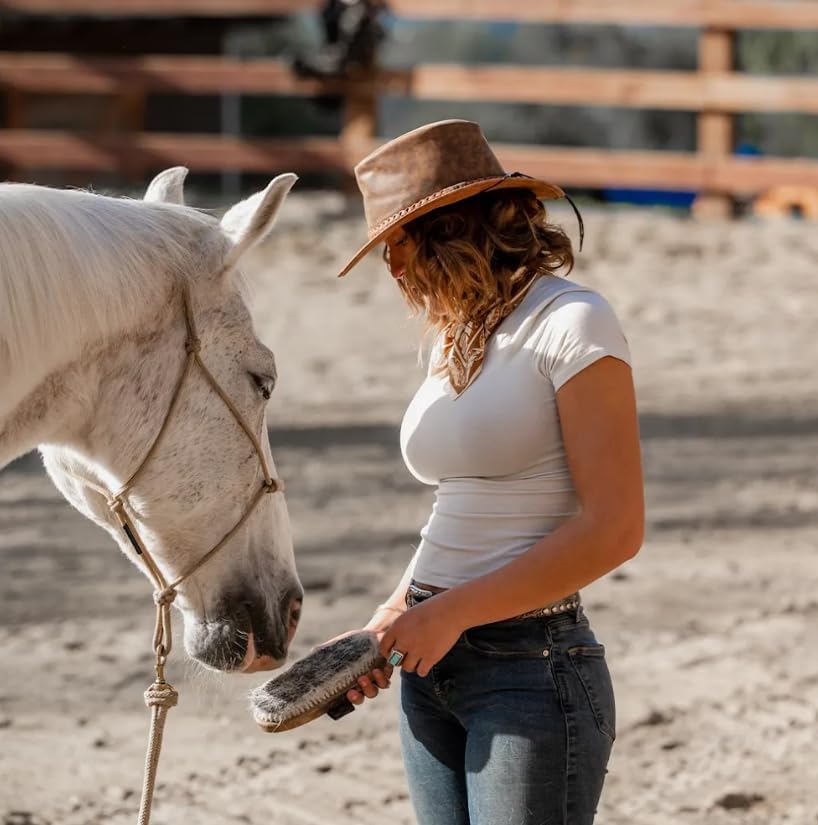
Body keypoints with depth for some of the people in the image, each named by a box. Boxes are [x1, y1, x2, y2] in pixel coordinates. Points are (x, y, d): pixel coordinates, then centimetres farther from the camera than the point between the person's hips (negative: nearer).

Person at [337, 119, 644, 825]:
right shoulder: (455, 339, 14)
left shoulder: (572, 323, -10)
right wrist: (390, 622, 5)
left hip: (533, 667, -8)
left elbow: (614, 528, -17)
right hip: (433, 669, 8)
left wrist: (452, 612, -17)